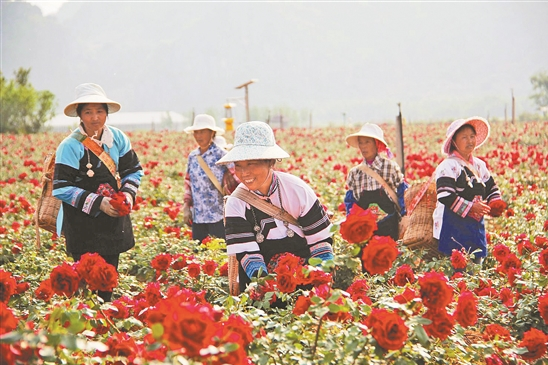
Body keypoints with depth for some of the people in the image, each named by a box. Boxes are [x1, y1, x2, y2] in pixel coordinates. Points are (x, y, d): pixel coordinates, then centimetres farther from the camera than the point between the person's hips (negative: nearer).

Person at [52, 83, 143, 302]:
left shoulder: (117, 139, 1)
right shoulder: (70, 147, -15)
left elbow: (134, 170, 10)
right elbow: (61, 188, -17)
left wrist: (128, 193, -11)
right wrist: (97, 203, -23)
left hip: (114, 221, 5)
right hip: (83, 226, -5)